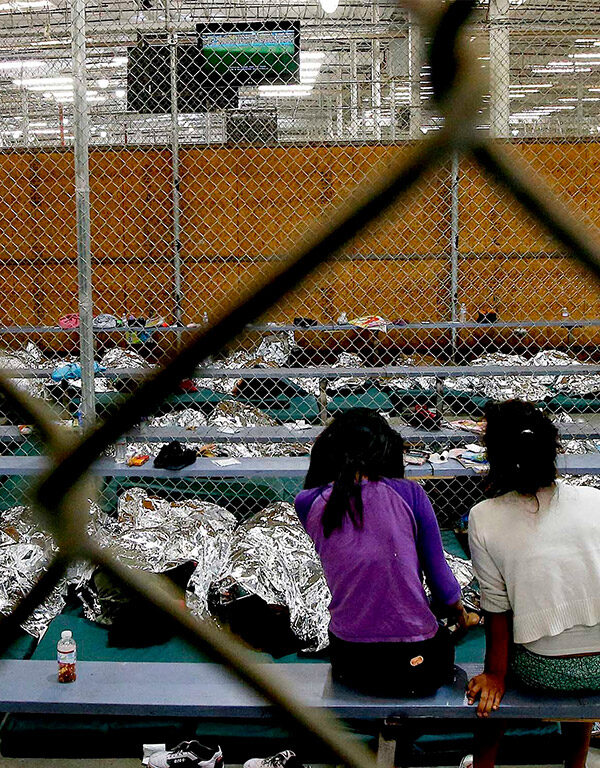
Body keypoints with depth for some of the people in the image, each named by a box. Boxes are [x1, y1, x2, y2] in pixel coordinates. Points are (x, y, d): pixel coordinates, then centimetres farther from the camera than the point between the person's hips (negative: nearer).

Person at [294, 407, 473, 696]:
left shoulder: (307, 504, -6)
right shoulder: (408, 493, -11)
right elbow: (441, 580, -3)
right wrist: (460, 613, 19)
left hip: (347, 663, 2)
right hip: (416, 666, -2)